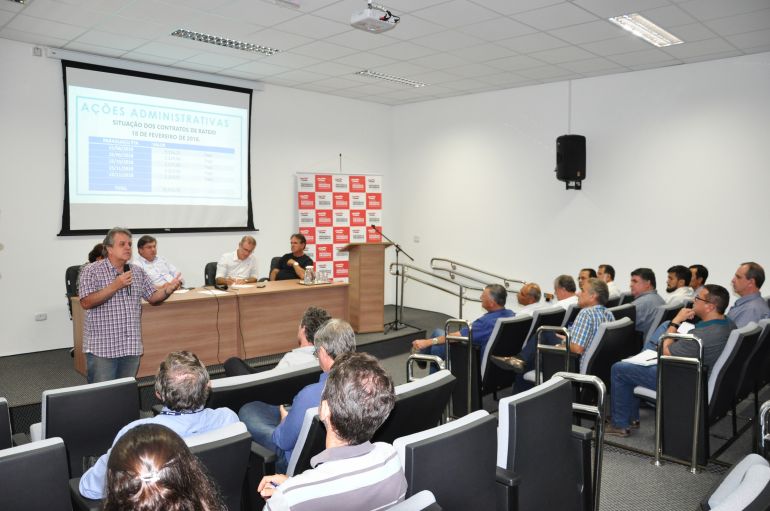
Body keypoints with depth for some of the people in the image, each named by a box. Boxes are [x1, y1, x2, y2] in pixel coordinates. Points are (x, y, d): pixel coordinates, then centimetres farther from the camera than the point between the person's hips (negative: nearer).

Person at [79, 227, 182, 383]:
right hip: (101, 348, -4)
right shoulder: (91, 271, -4)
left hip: (131, 347, 5)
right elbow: (86, 303, -13)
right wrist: (115, 286, -18)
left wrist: (168, 290, -12)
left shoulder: (138, 272, 10)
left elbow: (153, 298, 9)